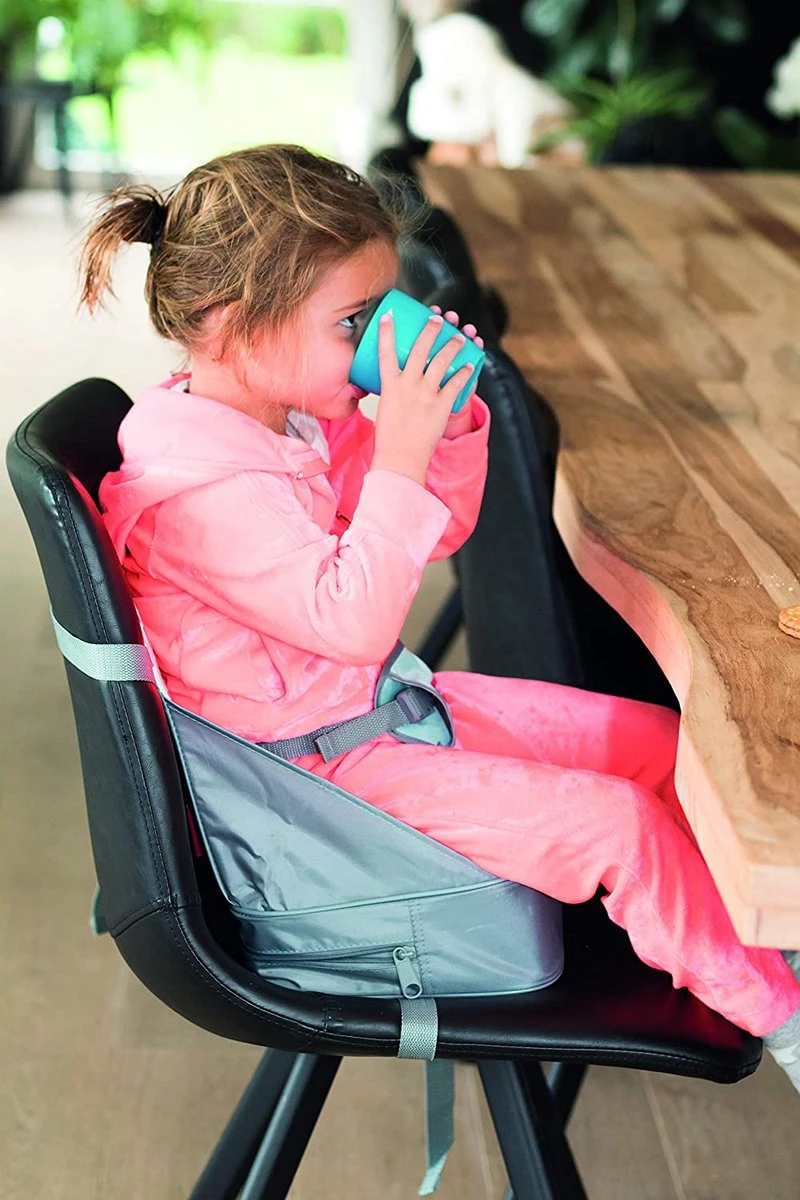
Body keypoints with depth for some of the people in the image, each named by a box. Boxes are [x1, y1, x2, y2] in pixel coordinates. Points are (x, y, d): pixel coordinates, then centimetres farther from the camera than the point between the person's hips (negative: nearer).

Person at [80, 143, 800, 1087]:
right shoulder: (205, 487, -27)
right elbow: (353, 620, -32)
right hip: (329, 756, -9)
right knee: (615, 822, -16)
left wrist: (447, 421, -7)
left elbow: (438, 532, 10)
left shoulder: (302, 417, 2)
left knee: (658, 741, 5)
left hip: (385, 696, 10)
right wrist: (400, 456, -31)